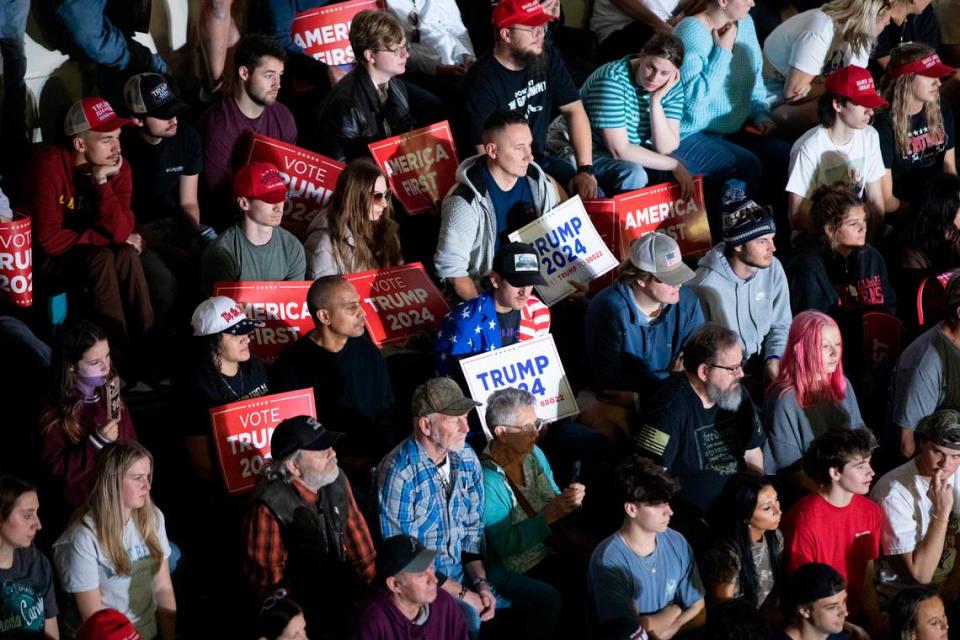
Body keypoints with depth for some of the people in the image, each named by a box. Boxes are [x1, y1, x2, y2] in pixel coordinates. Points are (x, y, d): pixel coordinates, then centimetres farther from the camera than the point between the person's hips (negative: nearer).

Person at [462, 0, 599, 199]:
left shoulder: (547, 58, 0)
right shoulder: (483, 81, -20)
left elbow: (574, 110, 0)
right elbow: (488, 153, -22)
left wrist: (585, 170, -14)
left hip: (539, 159, 7)